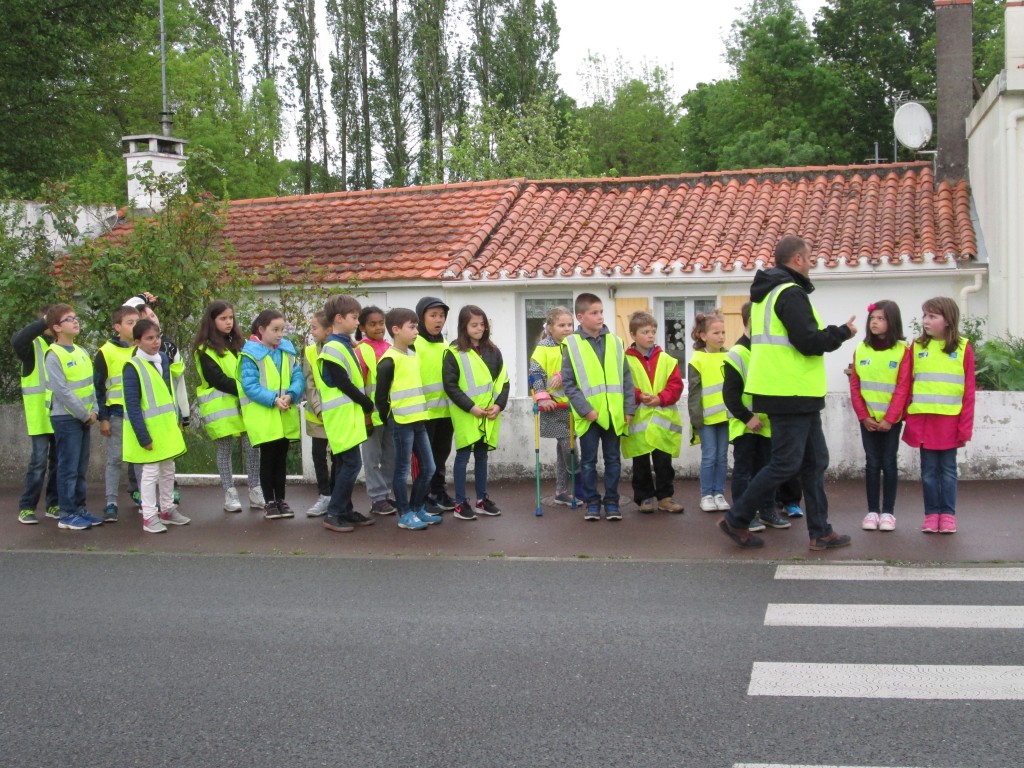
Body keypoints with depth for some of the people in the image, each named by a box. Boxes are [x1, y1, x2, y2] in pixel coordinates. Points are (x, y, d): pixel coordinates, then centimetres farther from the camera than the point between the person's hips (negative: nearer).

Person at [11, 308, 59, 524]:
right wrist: (43, 324, -30)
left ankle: (53, 504, 19)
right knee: (39, 461, -5)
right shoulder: (34, 345, -5)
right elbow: (16, 340, -29)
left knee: (59, 460, 9)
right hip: (40, 414, -5)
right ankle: (26, 507, 4)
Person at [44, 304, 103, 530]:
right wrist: (84, 415, -14)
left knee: (81, 469, 12)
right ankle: (67, 515, 3)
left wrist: (93, 411, 0)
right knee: (68, 468, -3)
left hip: (84, 418, 7)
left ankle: (80, 509, 20)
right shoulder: (54, 355, -12)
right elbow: (62, 390, -17)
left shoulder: (82, 353, 10)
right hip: (66, 418, -7)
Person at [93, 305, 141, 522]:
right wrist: (102, 418, -7)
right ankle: (111, 504, 0)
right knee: (115, 459, -2)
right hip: (117, 414, -4)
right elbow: (98, 387, -3)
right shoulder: (106, 352, -5)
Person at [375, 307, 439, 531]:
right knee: (403, 469, 0)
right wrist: (388, 419, -4)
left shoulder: (414, 356, 13)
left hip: (418, 420, 8)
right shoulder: (389, 361, -13)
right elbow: (381, 396, -11)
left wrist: (421, 414, 15)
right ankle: (405, 515, 8)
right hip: (401, 422, -8)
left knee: (428, 467, 11)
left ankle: (417, 508, 24)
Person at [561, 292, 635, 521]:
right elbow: (568, 383, -6)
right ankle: (592, 503, 17)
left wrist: (628, 409, 0)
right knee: (588, 461, 6)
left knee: (613, 460, 9)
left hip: (613, 414, 3)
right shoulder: (572, 344, -5)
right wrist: (585, 409, -14)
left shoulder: (615, 342, 4)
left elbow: (626, 378, 7)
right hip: (588, 415, -2)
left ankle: (612, 502, 19)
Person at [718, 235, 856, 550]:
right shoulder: (791, 293, -15)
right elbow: (810, 341, -21)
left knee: (815, 460, 13)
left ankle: (820, 532, 17)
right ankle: (736, 520, 5)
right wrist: (842, 333, -5)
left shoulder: (766, 293, 16)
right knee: (785, 463, -4)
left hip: (798, 397, 10)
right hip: (791, 395, -10)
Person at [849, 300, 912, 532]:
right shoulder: (861, 349, 4)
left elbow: (903, 388, -8)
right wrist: (863, 416, -6)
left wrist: (889, 419, -13)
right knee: (872, 463, 5)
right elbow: (855, 386, 3)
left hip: (891, 419, -2)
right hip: (868, 419, 2)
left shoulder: (903, 350, -5)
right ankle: (872, 510, 9)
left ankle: (888, 511, 8)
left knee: (889, 463, 2)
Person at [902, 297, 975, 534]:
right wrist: (908, 417, 1)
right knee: (929, 469, 7)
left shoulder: (963, 347, 0)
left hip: (950, 419, -2)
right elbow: (907, 385, 6)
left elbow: (969, 390, -1)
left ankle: (948, 514, 15)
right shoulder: (917, 346, 5)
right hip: (923, 419, 2)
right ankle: (931, 514, 14)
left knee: (948, 468, 7)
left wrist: (965, 426, -5)